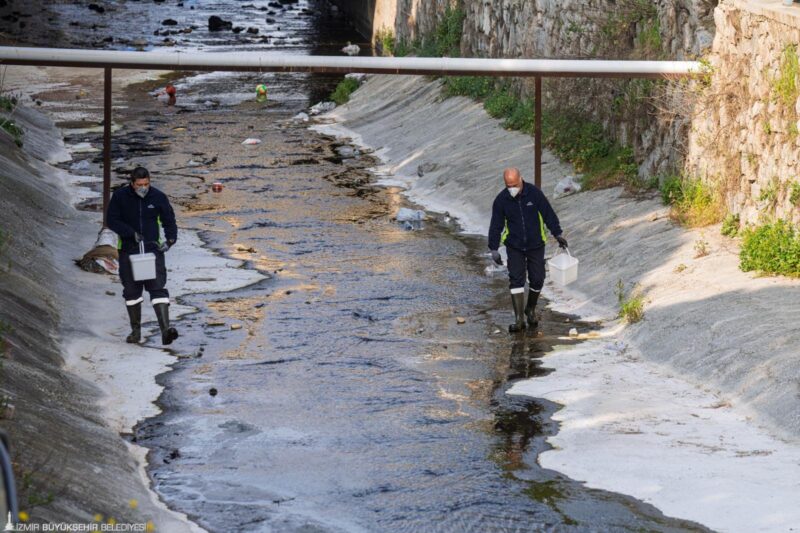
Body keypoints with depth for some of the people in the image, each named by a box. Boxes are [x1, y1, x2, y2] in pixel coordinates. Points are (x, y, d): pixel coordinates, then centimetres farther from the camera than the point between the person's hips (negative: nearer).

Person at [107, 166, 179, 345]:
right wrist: (131, 233, -17)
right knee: (131, 291, 7)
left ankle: (165, 329, -23)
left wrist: (170, 240, -11)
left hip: (153, 250, -1)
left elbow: (169, 221, 7)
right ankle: (136, 330, 20)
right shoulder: (120, 196, -3)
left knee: (158, 288, -14)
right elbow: (112, 220, -3)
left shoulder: (158, 197, -1)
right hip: (128, 250, 1)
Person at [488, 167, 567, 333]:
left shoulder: (534, 193, -11)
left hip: (536, 245, 0)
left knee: (537, 280, 3)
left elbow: (549, 214, -4)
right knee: (516, 280, -10)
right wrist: (494, 249, -6)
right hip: (514, 247, 0)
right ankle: (519, 319, -11)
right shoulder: (501, 200, -8)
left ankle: (531, 310, 29)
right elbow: (496, 226, -3)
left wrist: (558, 234, -6)